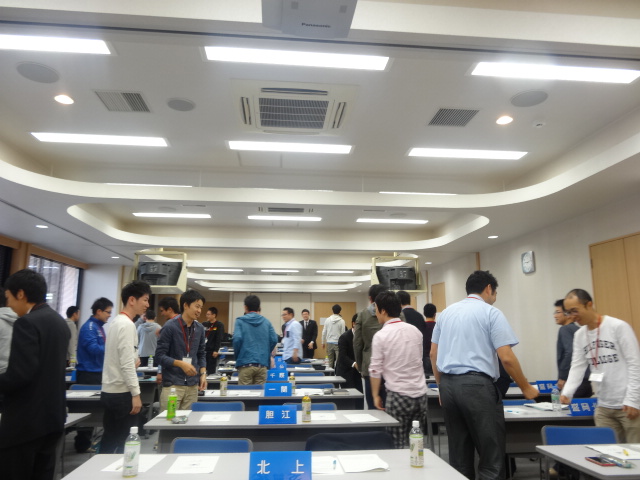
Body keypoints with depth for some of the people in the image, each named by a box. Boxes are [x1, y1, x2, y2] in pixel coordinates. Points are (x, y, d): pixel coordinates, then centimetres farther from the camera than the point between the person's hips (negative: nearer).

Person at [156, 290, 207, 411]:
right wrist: (181, 364, -19)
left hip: (192, 385, 5)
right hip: (172, 384, -5)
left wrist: (203, 373, 2)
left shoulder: (200, 328, 7)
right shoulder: (170, 327, -8)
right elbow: (160, 355, -8)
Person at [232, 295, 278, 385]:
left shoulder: (240, 321, 0)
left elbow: (237, 339, -13)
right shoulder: (266, 322, 8)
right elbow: (274, 340, 2)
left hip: (245, 364, -3)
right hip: (262, 364, 3)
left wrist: (237, 356, 3)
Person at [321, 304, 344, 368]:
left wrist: (323, 342, 15)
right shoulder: (342, 321, -7)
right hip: (338, 343, -3)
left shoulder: (328, 320, 1)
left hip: (329, 343, 3)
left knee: (330, 361, 10)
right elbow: (343, 333, -5)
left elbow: (324, 332, 4)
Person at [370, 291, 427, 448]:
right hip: (420, 393, 5)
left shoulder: (381, 335, -10)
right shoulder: (415, 331, 4)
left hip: (398, 395, -5)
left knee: (400, 444, 4)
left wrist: (375, 395, 4)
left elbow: (375, 370, -7)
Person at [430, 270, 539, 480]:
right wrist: (526, 388, 4)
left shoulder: (446, 313, 13)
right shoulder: (491, 313, -3)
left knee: (458, 456, 13)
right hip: (477, 385, -6)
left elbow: (433, 354, 14)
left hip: (448, 385, 6)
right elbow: (506, 358, -9)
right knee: (491, 457, 3)